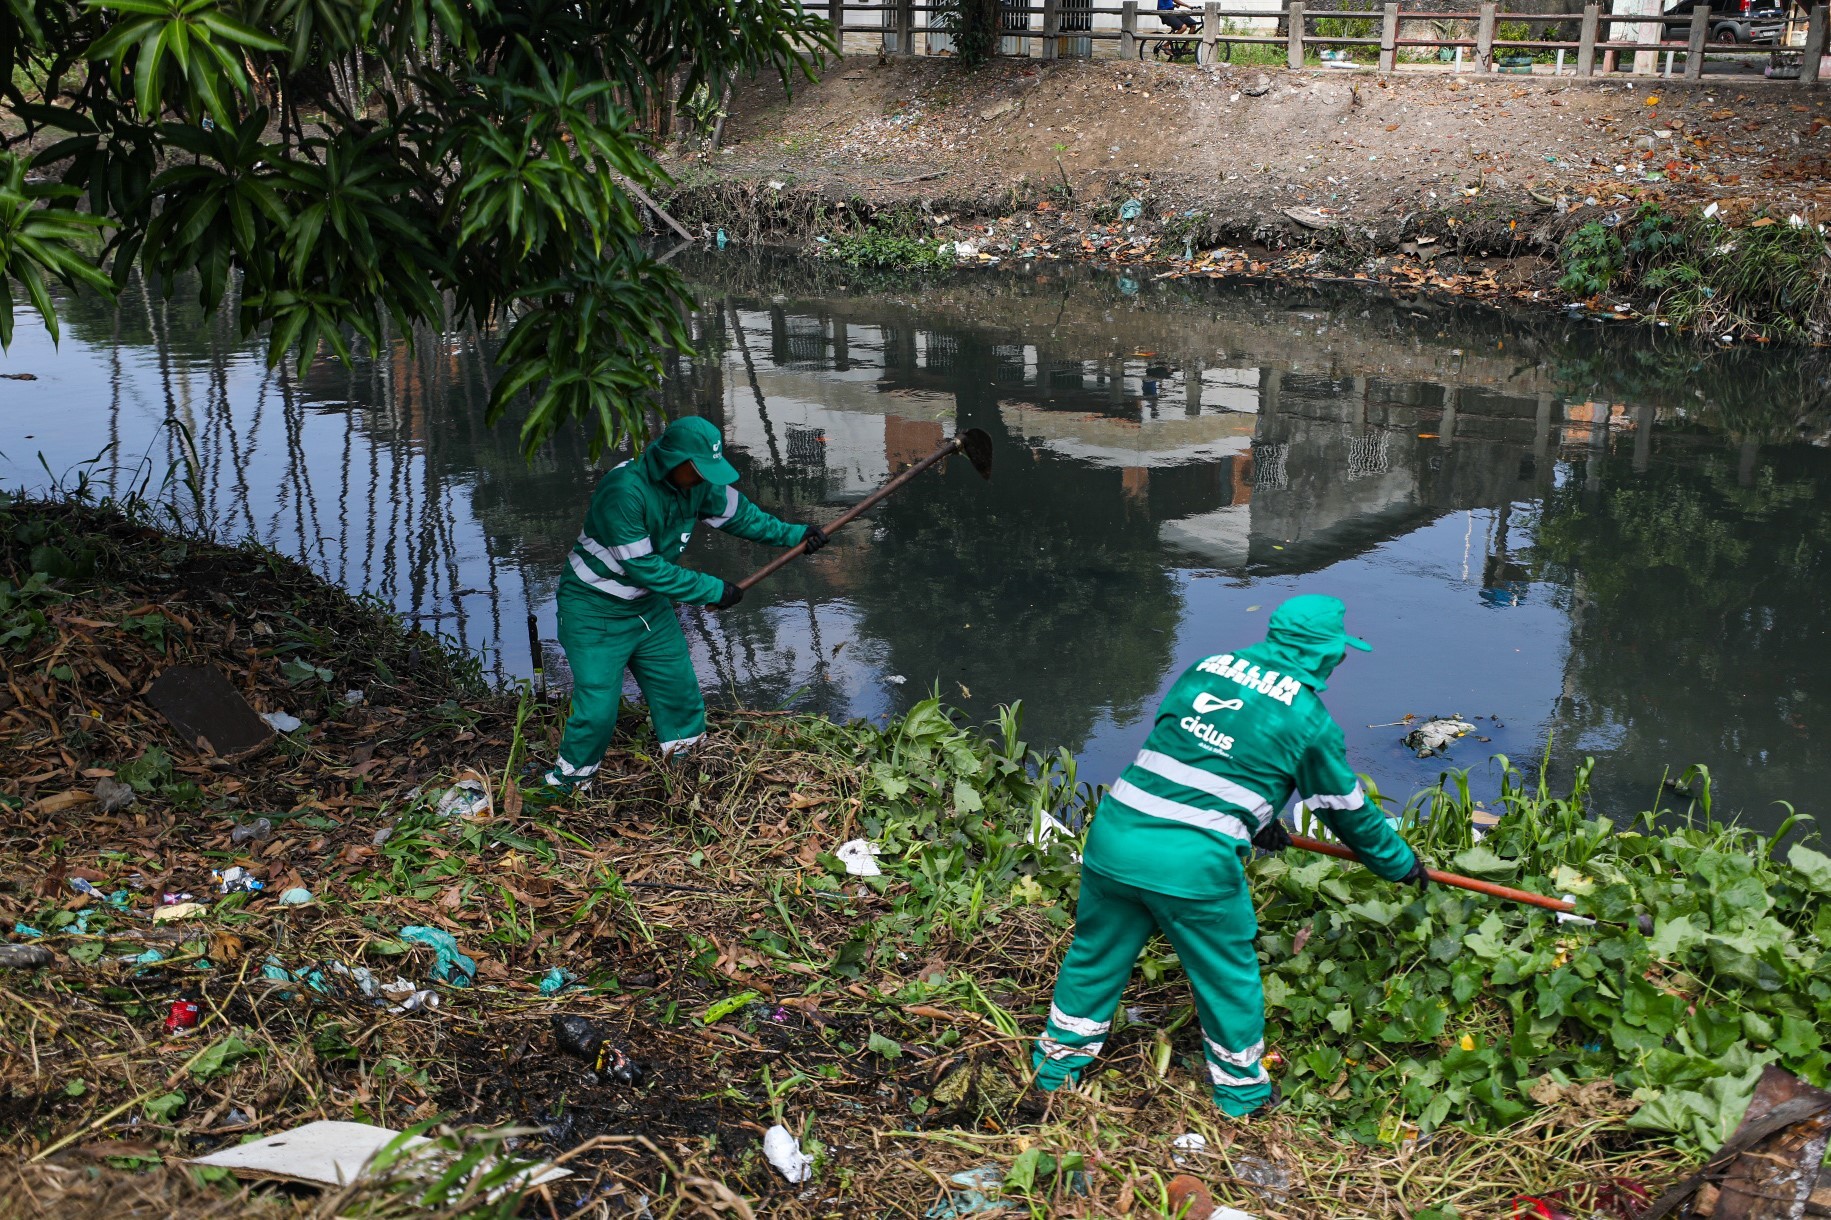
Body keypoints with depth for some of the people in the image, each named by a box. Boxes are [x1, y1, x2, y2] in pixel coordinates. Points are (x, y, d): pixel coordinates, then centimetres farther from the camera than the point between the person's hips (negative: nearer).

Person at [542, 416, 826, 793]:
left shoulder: (695, 484, -7)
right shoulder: (625, 490, -32)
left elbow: (735, 512, 12)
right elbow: (642, 567, -29)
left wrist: (792, 534, 5)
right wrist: (712, 590, -22)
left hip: (650, 606, 8)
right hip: (596, 613, -8)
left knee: (679, 689, 13)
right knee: (598, 709, -9)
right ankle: (566, 784, 12)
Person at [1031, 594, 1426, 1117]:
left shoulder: (1205, 668, 14)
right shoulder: (1308, 717, 0)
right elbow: (1348, 809, 12)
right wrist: (1401, 864, 29)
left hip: (1116, 835, 5)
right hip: (1195, 866, -5)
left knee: (1095, 956, 22)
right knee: (1229, 981, 16)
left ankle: (1054, 1073, 37)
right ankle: (1243, 1098, 34)